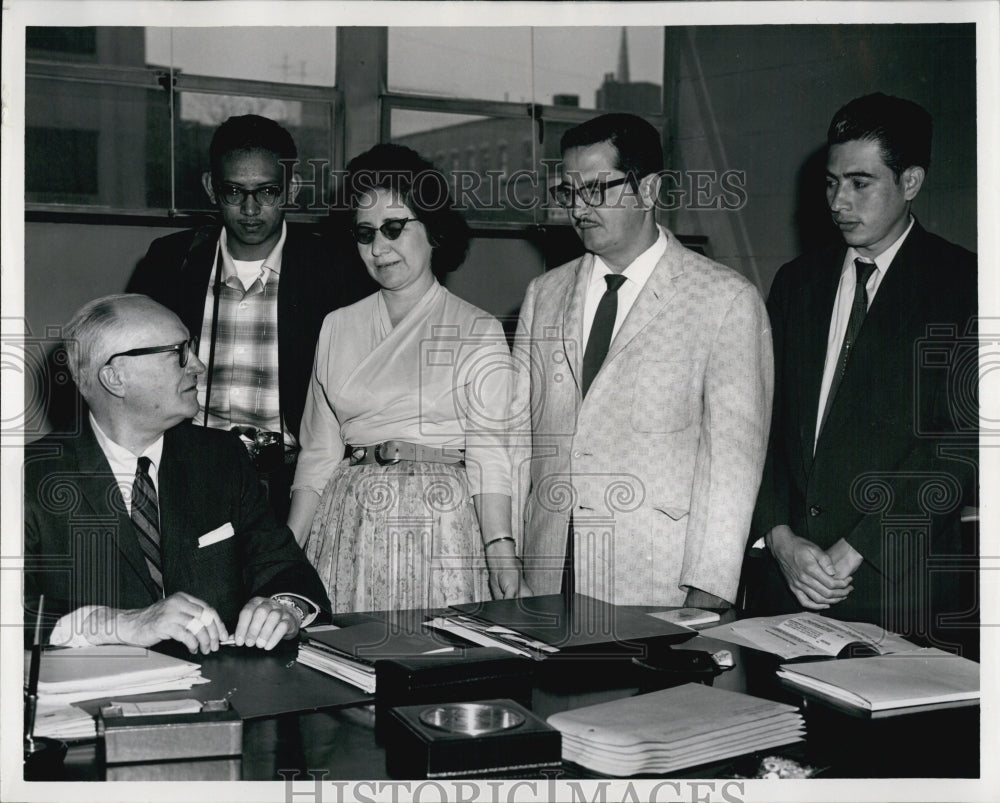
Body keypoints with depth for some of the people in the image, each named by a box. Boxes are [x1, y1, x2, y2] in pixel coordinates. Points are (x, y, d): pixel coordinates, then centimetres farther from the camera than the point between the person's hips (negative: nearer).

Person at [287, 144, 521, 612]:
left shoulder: (478, 332, 2)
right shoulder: (337, 328, 12)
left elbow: (489, 454, -6)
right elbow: (319, 452, 12)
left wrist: (501, 547, -19)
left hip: (438, 529, -3)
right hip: (347, 530, 3)